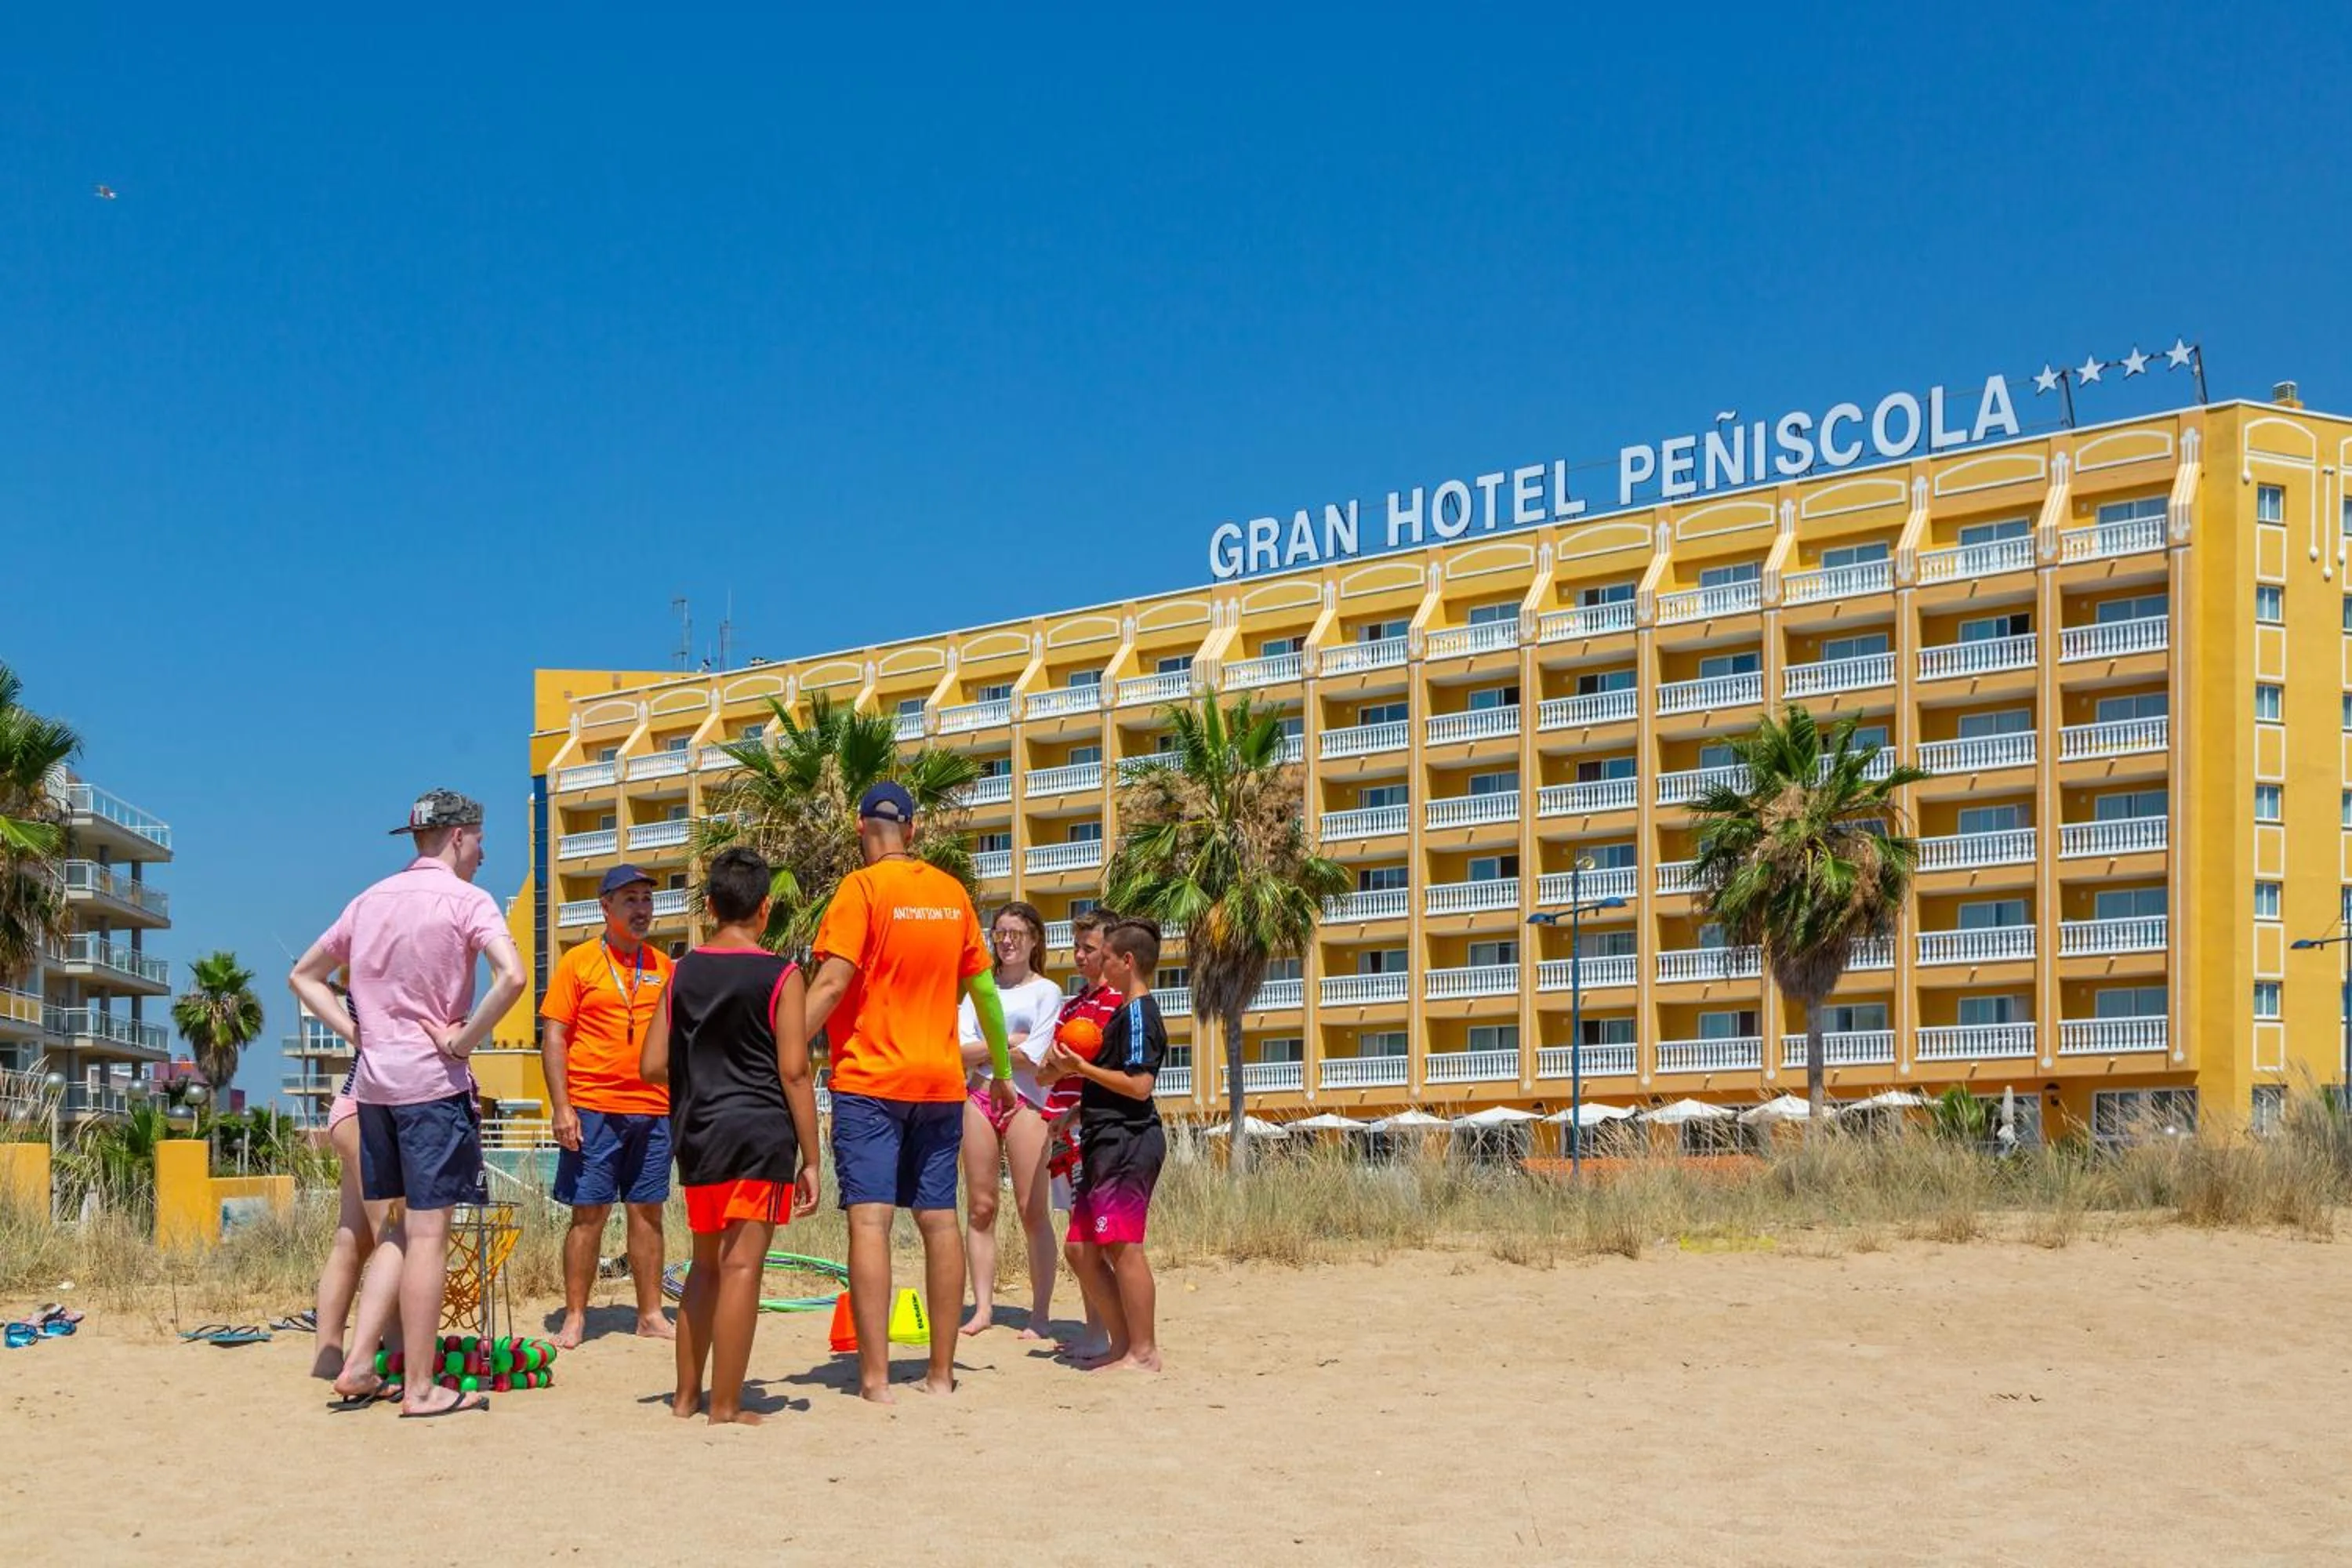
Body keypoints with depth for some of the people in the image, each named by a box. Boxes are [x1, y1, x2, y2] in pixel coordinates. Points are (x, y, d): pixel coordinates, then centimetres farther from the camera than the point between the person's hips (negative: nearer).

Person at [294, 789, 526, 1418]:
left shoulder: (370, 901, 13)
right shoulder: (464, 900, -7)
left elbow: (304, 975, 21)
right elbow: (511, 976, -24)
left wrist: (356, 1031, 12)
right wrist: (463, 1040, -13)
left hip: (373, 1083, 6)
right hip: (433, 1084, -6)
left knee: (395, 1232, 16)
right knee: (427, 1235, -2)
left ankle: (358, 1366, 8)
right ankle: (421, 1389, 1)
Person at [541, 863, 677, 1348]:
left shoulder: (663, 966, 12)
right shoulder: (578, 962, 1)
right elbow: (553, 1037, -2)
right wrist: (561, 1106, -10)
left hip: (653, 1109, 4)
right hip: (593, 1109, -4)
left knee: (647, 1212, 7)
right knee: (588, 1213, -1)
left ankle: (651, 1315, 13)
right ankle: (575, 1318, 5)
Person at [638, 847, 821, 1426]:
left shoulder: (683, 974, 7)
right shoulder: (780, 977, -5)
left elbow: (652, 1067, 5)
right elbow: (794, 1072, -9)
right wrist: (811, 1159, -5)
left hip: (697, 1134, 5)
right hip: (759, 1133, -5)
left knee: (706, 1263, 18)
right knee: (741, 1266, -3)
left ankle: (686, 1395, 23)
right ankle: (725, 1407, -3)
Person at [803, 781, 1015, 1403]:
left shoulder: (862, 889, -7)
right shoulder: (952, 894, 9)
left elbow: (831, 984, -16)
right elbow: (984, 989, 15)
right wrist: (1002, 1069, 26)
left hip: (868, 1080, -5)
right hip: (940, 1082, 5)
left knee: (869, 1219, -7)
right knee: (939, 1221, 8)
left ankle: (875, 1377, -14)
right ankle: (941, 1372, 12)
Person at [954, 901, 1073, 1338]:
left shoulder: (1046, 992, 4)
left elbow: (1032, 1057, -7)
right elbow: (958, 1050, 4)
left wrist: (980, 1050, 1)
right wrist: (1006, 1041, -6)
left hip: (1025, 1102, -4)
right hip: (979, 1099, 4)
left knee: (1033, 1211, -5)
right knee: (980, 1208, 3)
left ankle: (1040, 1315, -3)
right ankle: (982, 1307, 8)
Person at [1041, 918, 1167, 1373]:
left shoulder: (1138, 1013, -10)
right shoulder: (1125, 1012, 21)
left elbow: (1139, 1085, -18)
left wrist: (1083, 1068, -14)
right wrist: (1072, 1070, 15)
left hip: (1128, 1143, -11)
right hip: (1106, 1144, 11)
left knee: (1122, 1245, -11)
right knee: (1082, 1249, 11)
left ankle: (1144, 1351, -8)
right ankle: (1124, 1344, 14)